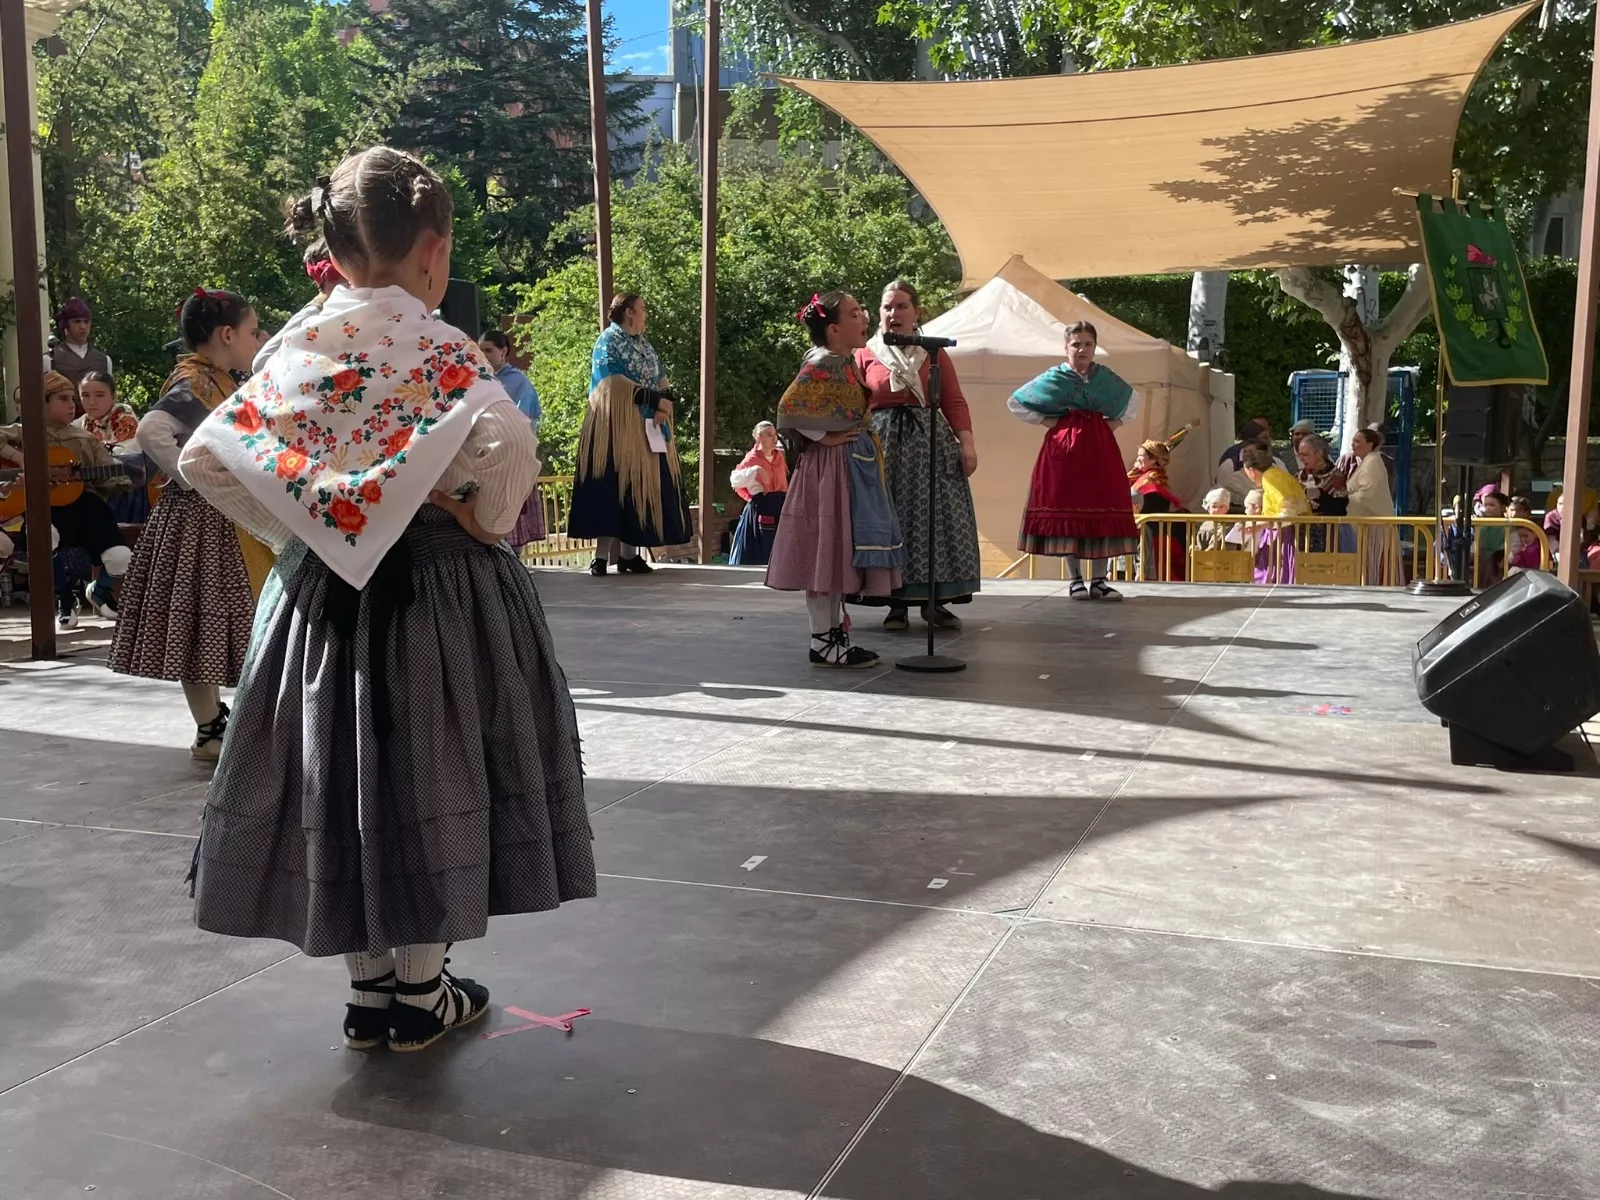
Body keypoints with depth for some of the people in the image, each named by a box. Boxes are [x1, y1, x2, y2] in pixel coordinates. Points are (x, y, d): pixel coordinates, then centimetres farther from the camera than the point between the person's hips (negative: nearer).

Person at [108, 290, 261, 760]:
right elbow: (151, 430, -32)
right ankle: (209, 732, 6)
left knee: (209, 621, 16)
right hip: (198, 517, -10)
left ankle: (215, 718, 26)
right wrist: (192, 481, -24)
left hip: (223, 517, 10)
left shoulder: (217, 381, 11)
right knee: (196, 620, -1)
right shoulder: (195, 383, -17)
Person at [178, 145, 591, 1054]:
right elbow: (510, 446, -29)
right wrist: (485, 522, -11)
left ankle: (370, 991, 24)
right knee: (429, 773, 8)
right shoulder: (440, 350, -12)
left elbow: (205, 454, -1)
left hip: (326, 590, 5)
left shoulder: (300, 350, 2)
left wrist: (299, 528, 3)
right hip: (435, 588, -4)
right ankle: (422, 993, 19)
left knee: (344, 772, 13)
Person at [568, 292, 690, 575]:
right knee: (612, 486, -9)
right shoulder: (609, 340, -4)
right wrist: (655, 400, -17)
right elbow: (615, 382, -16)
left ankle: (629, 554, 5)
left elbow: (662, 381, 13)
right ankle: (602, 555, -10)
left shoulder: (645, 344, 19)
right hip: (616, 425, -7)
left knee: (640, 486, 2)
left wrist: (662, 406, -8)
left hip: (647, 427, 7)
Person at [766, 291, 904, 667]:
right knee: (825, 549, -4)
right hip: (830, 466, -10)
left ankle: (833, 632, 21)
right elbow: (788, 411, -23)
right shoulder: (822, 364, -16)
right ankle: (822, 641, 1)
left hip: (853, 466, 10)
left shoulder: (844, 362, 12)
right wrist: (823, 436, -14)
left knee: (838, 549, 13)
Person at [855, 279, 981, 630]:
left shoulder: (934, 353, 9)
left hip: (930, 442, 1)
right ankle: (896, 603, 7)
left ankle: (934, 600, 9)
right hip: (883, 443, -1)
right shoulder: (865, 354, 5)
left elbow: (954, 402, 4)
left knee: (935, 518, 0)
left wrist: (967, 443, -6)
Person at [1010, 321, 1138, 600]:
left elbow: (1133, 402, 26)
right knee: (1068, 510, -2)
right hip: (1065, 449, -3)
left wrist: (1114, 423, 10)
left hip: (1100, 448, 3)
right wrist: (1046, 422, -3)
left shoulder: (1106, 377, 9)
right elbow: (1015, 402, 3)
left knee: (1103, 511, -1)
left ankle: (1098, 581, 7)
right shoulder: (1055, 377, 1)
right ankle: (1075, 580, 7)